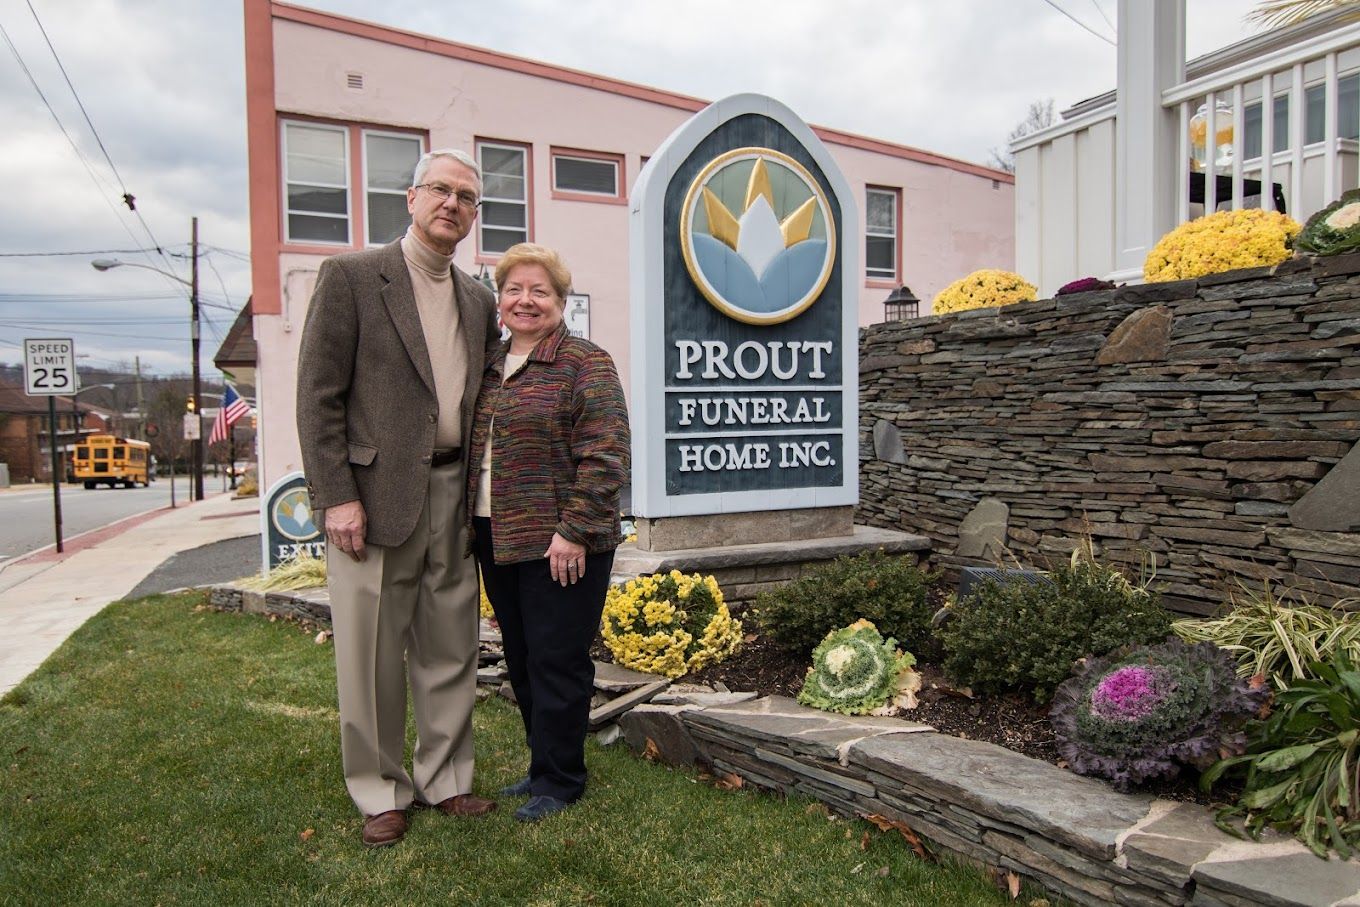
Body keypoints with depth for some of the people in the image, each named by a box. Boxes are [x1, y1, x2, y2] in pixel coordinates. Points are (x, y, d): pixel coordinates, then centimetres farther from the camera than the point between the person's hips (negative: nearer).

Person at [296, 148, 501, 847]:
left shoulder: (479, 300, 14)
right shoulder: (350, 275, -2)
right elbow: (318, 395, -6)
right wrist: (335, 496, -13)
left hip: (453, 499, 5)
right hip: (375, 495, -4)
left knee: (450, 651, 12)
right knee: (372, 655, 6)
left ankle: (443, 778, 29)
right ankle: (381, 791, 24)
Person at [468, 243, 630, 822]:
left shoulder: (585, 364, -8)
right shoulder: (490, 370, 15)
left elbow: (604, 455, -15)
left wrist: (574, 531, -19)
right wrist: (474, 527, 15)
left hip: (559, 543, -7)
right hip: (497, 539, 8)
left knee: (556, 660, 1)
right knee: (521, 660, 15)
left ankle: (558, 780, 17)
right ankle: (544, 764, 31)